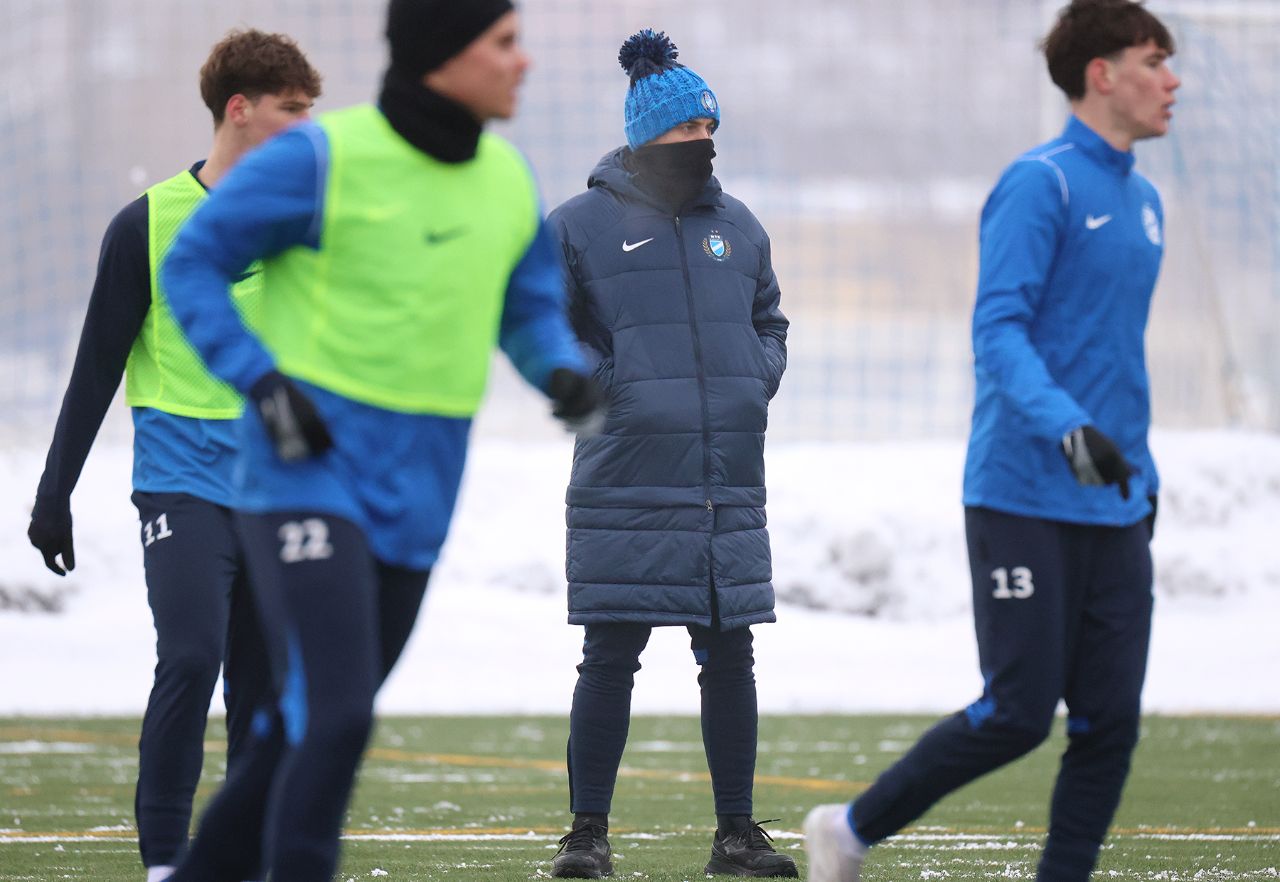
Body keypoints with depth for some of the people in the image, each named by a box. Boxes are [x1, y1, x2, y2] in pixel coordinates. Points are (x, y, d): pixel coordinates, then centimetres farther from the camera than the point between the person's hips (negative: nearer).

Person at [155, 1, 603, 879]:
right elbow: (193, 264, -5)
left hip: (413, 500, 7)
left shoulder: (507, 180, 5)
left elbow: (530, 312, 16)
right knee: (334, 717, -19)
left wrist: (566, 374, -7)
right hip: (306, 471, -7)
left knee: (316, 726, 12)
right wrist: (263, 384, -18)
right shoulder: (323, 158, -14)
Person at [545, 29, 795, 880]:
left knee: (730, 658, 6)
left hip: (729, 483, 4)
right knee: (611, 659, -4)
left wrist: (753, 381, 5)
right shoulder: (582, 225, -1)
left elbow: (769, 325, 24)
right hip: (627, 483, -4)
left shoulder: (737, 226, 14)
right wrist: (608, 388, -11)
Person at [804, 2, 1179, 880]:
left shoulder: (1142, 201, 15)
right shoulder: (1040, 183, -10)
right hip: (1026, 503, -8)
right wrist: (1066, 426, -33)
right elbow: (998, 329, -19)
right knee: (1019, 715, -7)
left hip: (1115, 512, 8)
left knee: (1110, 724, 0)